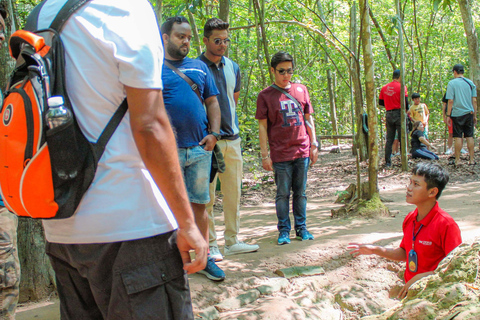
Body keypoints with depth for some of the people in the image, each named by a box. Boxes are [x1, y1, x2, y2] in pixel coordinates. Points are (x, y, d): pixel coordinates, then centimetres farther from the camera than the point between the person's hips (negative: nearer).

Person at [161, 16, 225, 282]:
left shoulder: (200, 68, 16)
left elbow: (212, 102, 17)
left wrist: (214, 133, 3)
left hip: (200, 149, 4)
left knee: (199, 204, 10)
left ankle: (203, 258, 19)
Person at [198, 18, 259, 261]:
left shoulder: (233, 67, 12)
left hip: (232, 138, 6)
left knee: (233, 193, 10)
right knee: (207, 195, -2)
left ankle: (232, 241, 20)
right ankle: (210, 244, 7)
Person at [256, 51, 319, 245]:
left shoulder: (301, 90, 9)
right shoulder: (265, 95, -1)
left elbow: (308, 118, 14)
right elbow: (262, 127, -1)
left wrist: (314, 144, 10)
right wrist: (265, 155, -5)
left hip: (302, 152, 3)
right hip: (280, 154, -3)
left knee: (300, 192, 10)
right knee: (283, 193, 3)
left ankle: (301, 228, 19)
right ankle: (284, 230, 12)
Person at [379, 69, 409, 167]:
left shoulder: (384, 88, 8)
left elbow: (380, 102, 13)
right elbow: (405, 102, -12)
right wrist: (406, 109, 7)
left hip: (389, 114, 5)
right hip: (399, 114, -5)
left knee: (389, 139, 8)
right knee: (402, 138, 1)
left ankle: (387, 162, 5)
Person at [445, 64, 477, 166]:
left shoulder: (452, 83, -5)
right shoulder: (470, 83, 7)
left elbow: (450, 101, -10)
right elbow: (474, 100, 7)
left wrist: (448, 115, -4)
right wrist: (475, 115, 13)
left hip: (457, 113, -3)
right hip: (469, 113, 3)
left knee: (458, 137, -1)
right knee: (469, 136, 7)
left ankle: (457, 160, 1)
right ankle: (472, 159, 8)